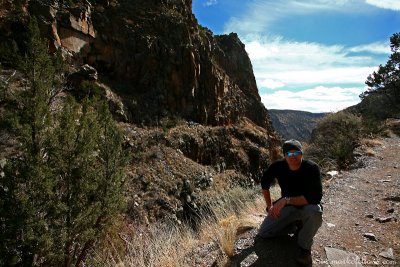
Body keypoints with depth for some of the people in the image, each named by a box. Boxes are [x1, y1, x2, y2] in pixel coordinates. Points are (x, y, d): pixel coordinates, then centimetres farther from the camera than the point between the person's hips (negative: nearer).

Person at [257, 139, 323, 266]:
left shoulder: (312, 168, -25)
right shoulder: (278, 166, -16)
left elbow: (316, 197, -32)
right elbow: (264, 183, 1)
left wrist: (286, 200, -37)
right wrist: (270, 205, -2)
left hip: (306, 206, -3)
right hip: (287, 206, 3)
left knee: (315, 210, -39)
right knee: (263, 233, -5)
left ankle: (304, 247, -10)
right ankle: (295, 222, 19)